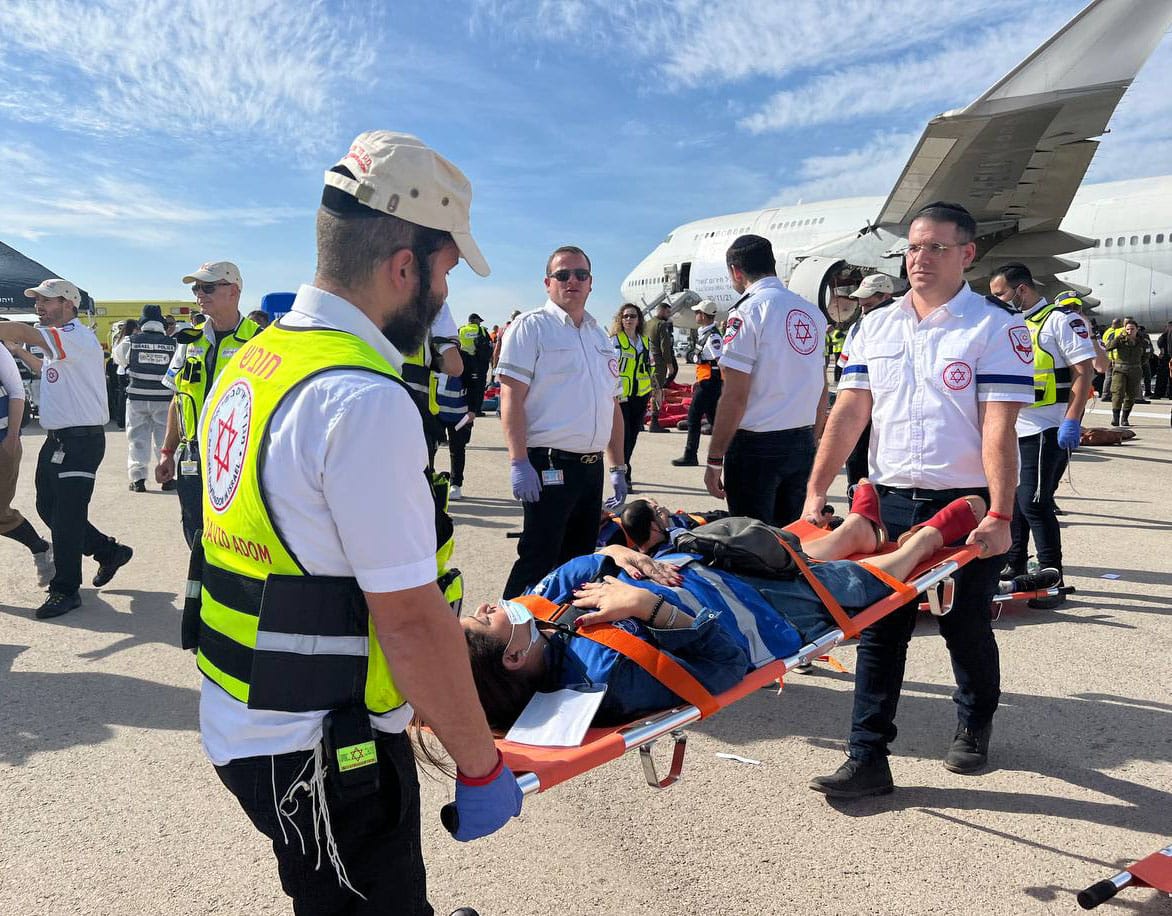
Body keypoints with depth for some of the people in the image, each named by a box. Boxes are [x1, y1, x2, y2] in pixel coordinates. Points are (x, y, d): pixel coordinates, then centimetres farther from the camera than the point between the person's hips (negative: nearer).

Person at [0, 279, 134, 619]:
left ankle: (65, 590, 7)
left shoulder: (78, 336, -15)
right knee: (48, 508, 16)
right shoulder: (59, 343, 16)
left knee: (67, 516, -4)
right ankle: (109, 552, 30)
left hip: (81, 440, -10)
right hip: (57, 439, 10)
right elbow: (46, 369, 37)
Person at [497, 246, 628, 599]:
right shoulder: (531, 326, -4)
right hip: (549, 464, -7)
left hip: (592, 467, 7)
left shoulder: (600, 336, 18)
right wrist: (519, 462, -20)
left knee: (580, 560, 14)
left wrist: (617, 467, 18)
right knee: (539, 563, -5)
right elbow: (511, 397, -12)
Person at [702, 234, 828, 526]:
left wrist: (714, 460, -11)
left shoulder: (747, 311, -10)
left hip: (757, 446, -7)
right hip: (802, 444, 7)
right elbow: (822, 391, 14)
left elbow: (735, 396, -15)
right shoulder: (812, 313, 11)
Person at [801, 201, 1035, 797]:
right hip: (890, 502, 3)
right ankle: (867, 758, 10)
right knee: (878, 632, 3)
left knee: (966, 629, 12)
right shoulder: (875, 327, 8)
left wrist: (999, 515, -22)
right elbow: (849, 413, 4)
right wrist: (816, 492, -5)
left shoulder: (997, 328, -5)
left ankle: (974, 726, 39)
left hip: (965, 506, -3)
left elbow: (999, 428, -13)